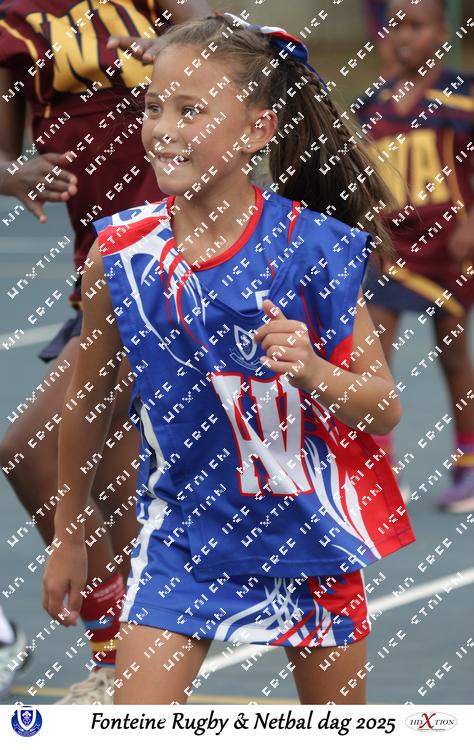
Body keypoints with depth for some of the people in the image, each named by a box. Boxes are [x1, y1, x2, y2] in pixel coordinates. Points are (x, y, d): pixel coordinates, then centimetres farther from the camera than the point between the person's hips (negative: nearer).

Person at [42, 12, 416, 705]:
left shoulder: (311, 247, -14)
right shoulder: (120, 253, -9)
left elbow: (384, 409, -9)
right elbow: (91, 400, 6)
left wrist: (312, 371, -30)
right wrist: (69, 533, 14)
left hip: (308, 532, 0)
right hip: (181, 534, 1)